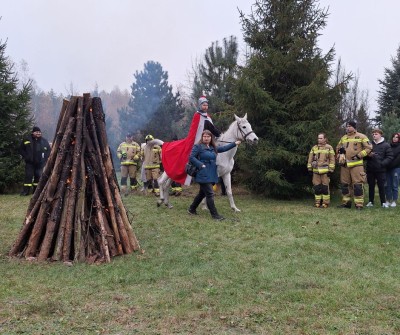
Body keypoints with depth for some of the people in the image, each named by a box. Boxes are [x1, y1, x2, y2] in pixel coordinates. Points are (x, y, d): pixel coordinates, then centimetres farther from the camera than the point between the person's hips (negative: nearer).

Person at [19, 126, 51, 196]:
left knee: (38, 176, 5)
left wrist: (45, 158, 2)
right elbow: (21, 149, 9)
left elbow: (48, 150, 14)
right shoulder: (27, 140, 1)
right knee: (28, 175, -7)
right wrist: (26, 157, -2)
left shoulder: (44, 141, 6)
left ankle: (36, 191, 15)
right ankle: (26, 191, -5)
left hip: (40, 163, 2)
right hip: (30, 162, -2)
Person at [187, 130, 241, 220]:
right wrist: (201, 165, -19)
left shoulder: (213, 148, 15)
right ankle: (214, 214, -5)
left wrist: (234, 144, 21)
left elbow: (223, 148, 23)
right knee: (210, 194, -8)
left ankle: (192, 209, 29)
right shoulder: (198, 146, -6)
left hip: (211, 175, 8)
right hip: (203, 175, -8)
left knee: (202, 193, 16)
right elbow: (191, 157, -11)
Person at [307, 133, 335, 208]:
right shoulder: (314, 148, 12)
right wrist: (309, 169, 8)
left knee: (325, 187, -3)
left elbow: (332, 160, -1)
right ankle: (318, 202, 10)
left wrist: (330, 170, -7)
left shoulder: (329, 148, 3)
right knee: (317, 187, 3)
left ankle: (326, 203, 2)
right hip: (316, 171, 3)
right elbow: (310, 159, 13)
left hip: (325, 171, -3)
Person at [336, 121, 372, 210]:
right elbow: (338, 148, 26)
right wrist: (339, 156, 9)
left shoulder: (361, 136, -3)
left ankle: (359, 204, -5)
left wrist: (359, 155, -12)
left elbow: (369, 147, -6)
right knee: (344, 184, 10)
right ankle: (346, 202, 20)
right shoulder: (343, 138, 15)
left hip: (356, 164, -6)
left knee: (357, 184, -8)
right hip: (344, 164, 6)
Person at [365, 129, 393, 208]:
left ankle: (383, 202, 10)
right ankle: (370, 201, 15)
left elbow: (390, 157, -3)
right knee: (371, 186, 8)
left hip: (381, 170, -3)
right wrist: (368, 155, -8)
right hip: (370, 169, 3)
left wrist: (382, 163, -15)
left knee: (381, 186, 1)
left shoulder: (386, 145, 1)